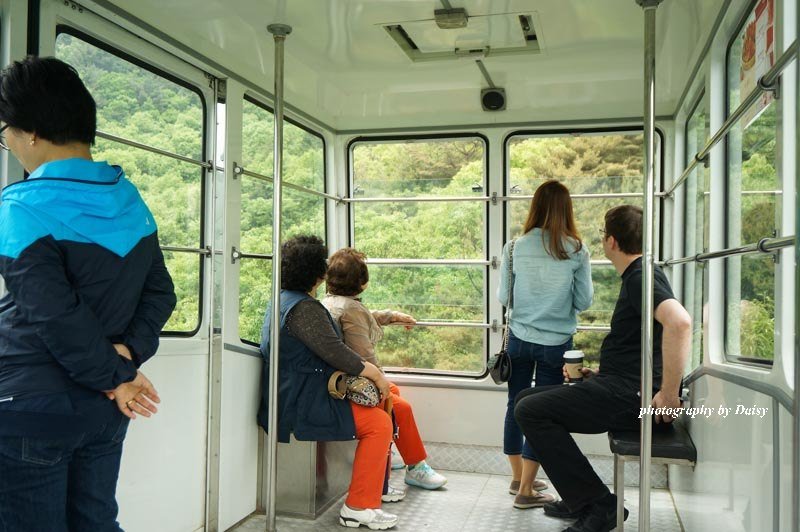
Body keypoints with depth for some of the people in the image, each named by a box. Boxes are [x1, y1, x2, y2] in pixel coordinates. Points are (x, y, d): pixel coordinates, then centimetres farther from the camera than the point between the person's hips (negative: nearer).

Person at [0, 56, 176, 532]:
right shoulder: (132, 203, 6)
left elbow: (56, 316, -21)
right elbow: (160, 293, 6)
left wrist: (114, 376, -11)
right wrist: (129, 352, -5)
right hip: (103, 407, 7)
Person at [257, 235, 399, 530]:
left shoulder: (280, 301, 16)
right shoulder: (304, 307, -17)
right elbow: (334, 352, -25)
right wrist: (377, 375, -14)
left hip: (294, 396, 11)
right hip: (305, 403, -11)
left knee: (377, 417, 15)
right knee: (379, 422, -13)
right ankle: (358, 507, -8)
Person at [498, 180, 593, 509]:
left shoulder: (515, 248, -6)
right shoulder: (577, 252, -9)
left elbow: (502, 297, -1)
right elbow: (584, 302, -3)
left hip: (519, 339, 2)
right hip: (557, 343, -2)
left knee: (516, 405, 16)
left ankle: (518, 478, 30)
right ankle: (525, 491, 12)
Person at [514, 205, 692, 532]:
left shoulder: (641, 277, -14)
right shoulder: (637, 275, 19)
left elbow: (679, 322, -34)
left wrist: (669, 394, -29)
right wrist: (599, 375, 17)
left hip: (632, 395, -11)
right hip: (622, 387, 11)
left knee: (530, 410, -13)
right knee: (528, 399, 14)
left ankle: (598, 505, -7)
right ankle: (578, 499, 17)